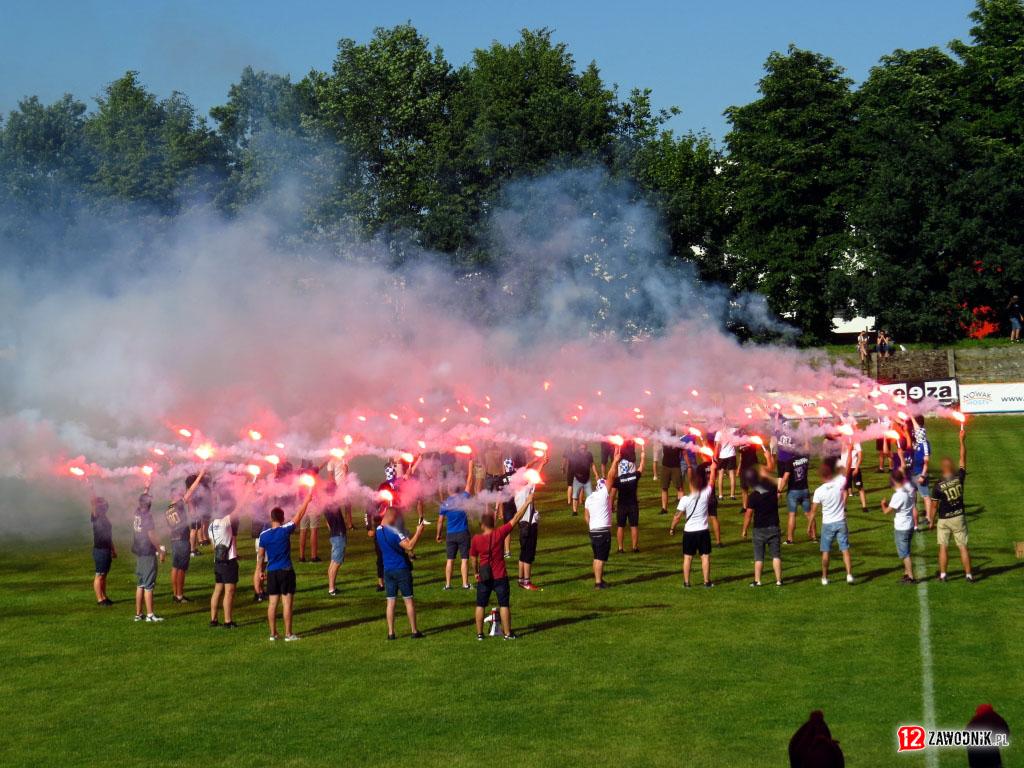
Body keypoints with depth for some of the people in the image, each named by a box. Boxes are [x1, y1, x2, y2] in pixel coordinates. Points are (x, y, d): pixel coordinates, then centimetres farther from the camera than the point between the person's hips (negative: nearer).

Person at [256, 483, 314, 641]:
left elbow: (260, 555, 5)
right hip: (286, 571, -4)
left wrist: (259, 571, 16)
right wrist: (308, 498, 5)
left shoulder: (264, 535, -1)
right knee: (287, 602, -1)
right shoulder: (285, 530, -10)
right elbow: (299, 515, -4)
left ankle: (273, 633, 11)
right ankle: (288, 634, -1)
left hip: (271, 572, 4)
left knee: (272, 603, 8)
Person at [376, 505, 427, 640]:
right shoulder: (394, 531, -19)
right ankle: (414, 631, 8)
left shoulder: (379, 530, 5)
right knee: (409, 600, 4)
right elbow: (409, 546, -26)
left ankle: (391, 633, 5)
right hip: (401, 569, -6)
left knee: (391, 602, 6)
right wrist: (418, 532, -19)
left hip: (388, 570, 6)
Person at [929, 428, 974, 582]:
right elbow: (963, 459, 2)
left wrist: (931, 521, 4)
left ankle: (942, 575, 9)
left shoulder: (939, 485, -15)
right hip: (959, 517, 2)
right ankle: (969, 574, 9)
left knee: (943, 547, 7)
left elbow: (934, 506, -9)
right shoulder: (959, 478, -10)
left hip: (944, 519, -2)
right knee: (963, 546, 6)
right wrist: (962, 440, 6)